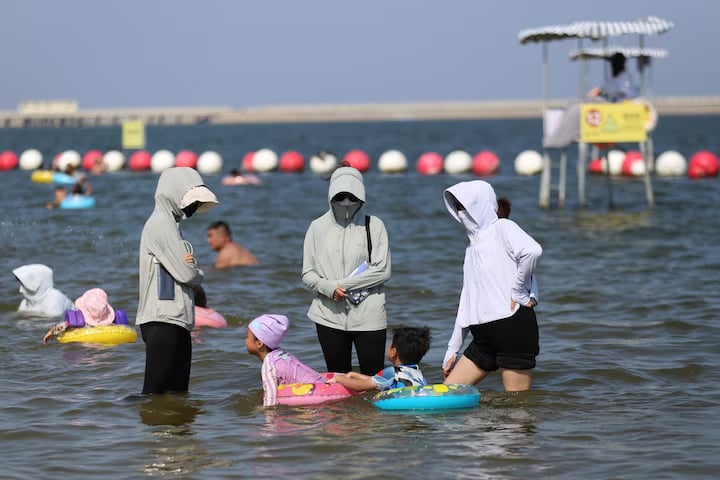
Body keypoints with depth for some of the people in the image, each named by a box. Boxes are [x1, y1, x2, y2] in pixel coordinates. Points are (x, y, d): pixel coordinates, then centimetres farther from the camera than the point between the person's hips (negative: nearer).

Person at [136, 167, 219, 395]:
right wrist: (197, 271, 7)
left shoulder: (170, 224, 20)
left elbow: (185, 266, 16)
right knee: (155, 391, -10)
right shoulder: (160, 225, -11)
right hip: (162, 320, -10)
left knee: (178, 391, 11)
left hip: (177, 320, 10)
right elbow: (186, 274, -15)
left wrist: (191, 265, -6)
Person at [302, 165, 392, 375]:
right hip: (330, 316, 2)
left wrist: (343, 284, -11)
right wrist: (329, 288, -15)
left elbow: (383, 270, -5)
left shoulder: (373, 225, 2)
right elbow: (307, 274, 6)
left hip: (368, 316, -2)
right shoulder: (318, 227, 7)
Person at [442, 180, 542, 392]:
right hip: (485, 336, 8)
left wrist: (518, 292, -16)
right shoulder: (472, 247, 21)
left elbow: (532, 251, -25)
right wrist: (452, 350, 20)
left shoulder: (502, 228, -2)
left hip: (513, 327, -8)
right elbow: (467, 303, 22)